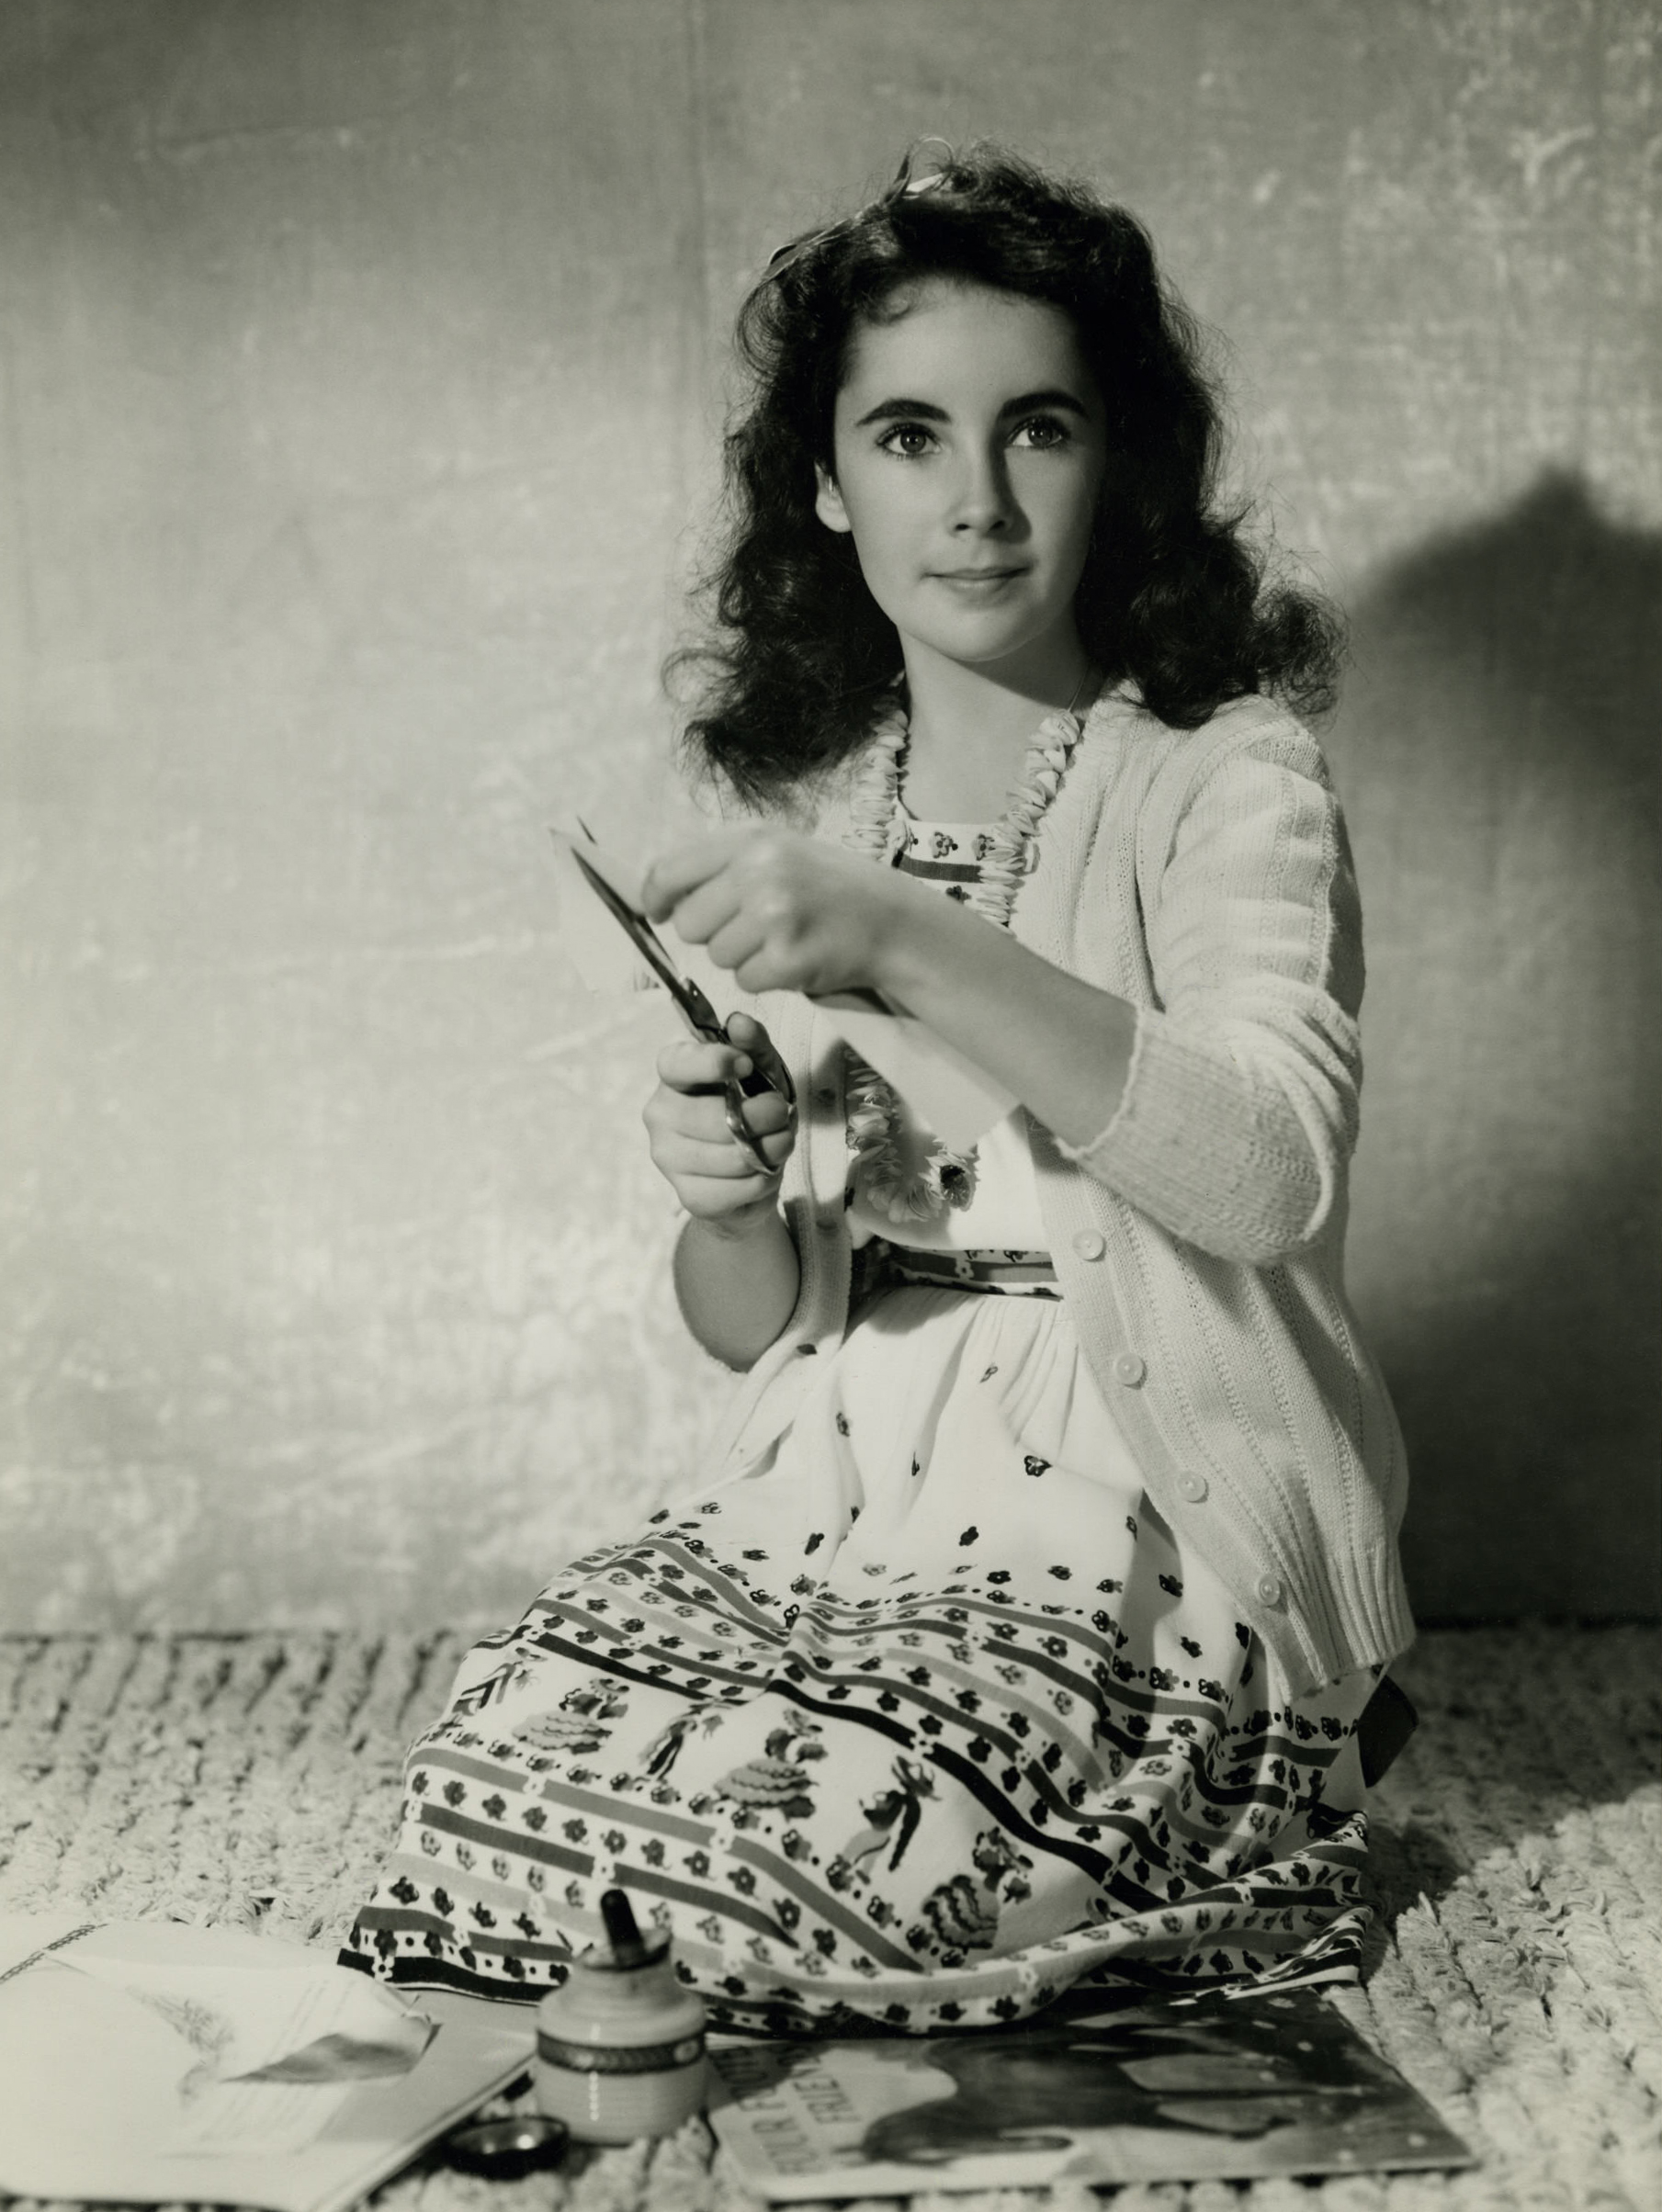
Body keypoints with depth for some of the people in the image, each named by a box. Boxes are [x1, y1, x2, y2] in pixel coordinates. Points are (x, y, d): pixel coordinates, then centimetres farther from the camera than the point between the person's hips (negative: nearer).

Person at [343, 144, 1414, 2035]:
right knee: (501, 1758, -22)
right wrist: (723, 1205, -12)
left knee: (797, 1829, -26)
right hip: (832, 1489, 4)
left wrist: (908, 948, -31)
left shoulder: (1224, 779, -4)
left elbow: (1270, 1171, -24)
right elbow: (749, 1325, 12)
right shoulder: (803, 810, 10)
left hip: (1147, 1521, -4)